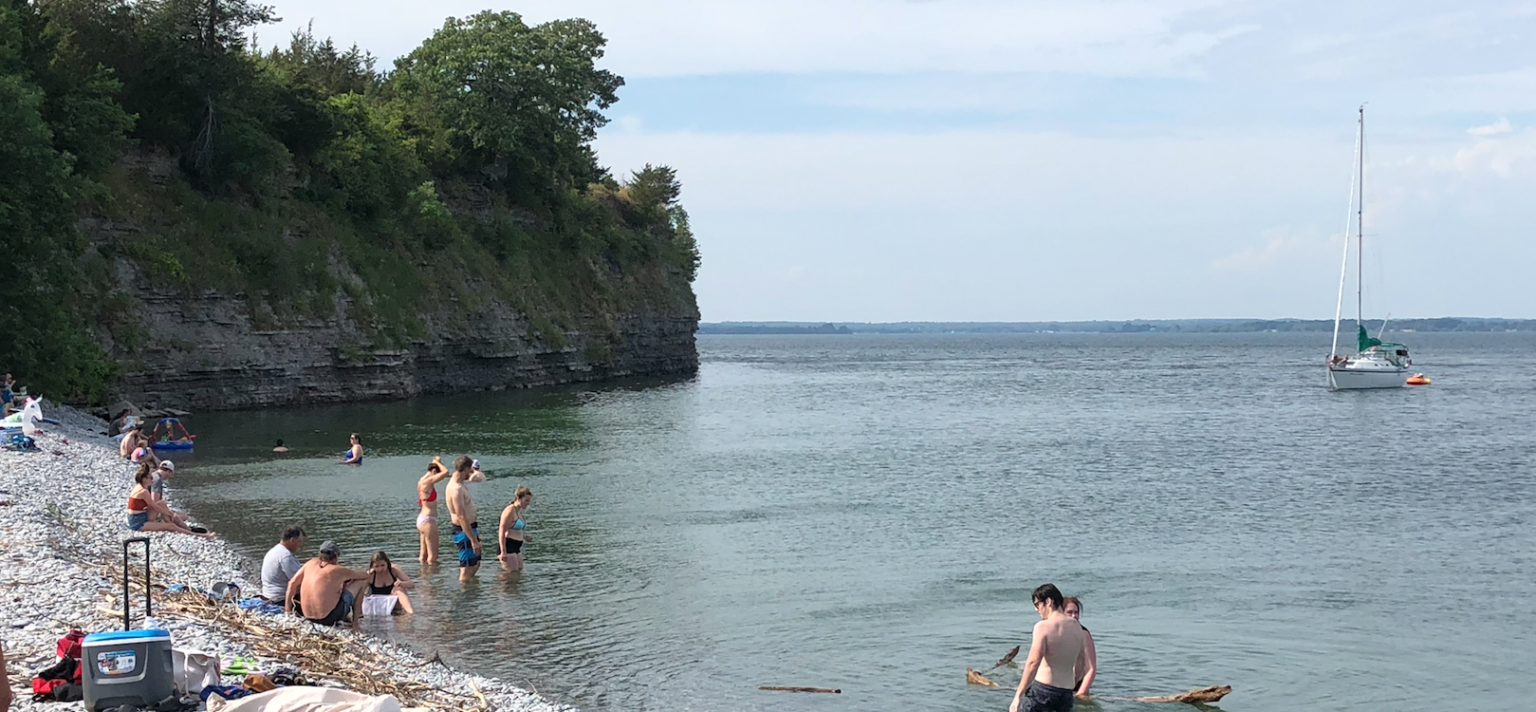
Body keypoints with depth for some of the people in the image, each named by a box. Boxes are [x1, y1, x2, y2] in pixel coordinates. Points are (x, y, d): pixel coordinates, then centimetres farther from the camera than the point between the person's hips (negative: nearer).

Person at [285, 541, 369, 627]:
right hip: (330, 619, -6)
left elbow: (292, 583, 6)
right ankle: (355, 621, 14)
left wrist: (287, 610, 10)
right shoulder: (337, 570, -6)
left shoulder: (312, 563, 7)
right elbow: (365, 575, 6)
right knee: (359, 582, 9)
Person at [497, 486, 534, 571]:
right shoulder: (510, 511, -13)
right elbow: (502, 532, -18)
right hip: (508, 547, -10)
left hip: (516, 547, 10)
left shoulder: (518, 512, 16)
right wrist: (503, 552, -23)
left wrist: (524, 537, 12)